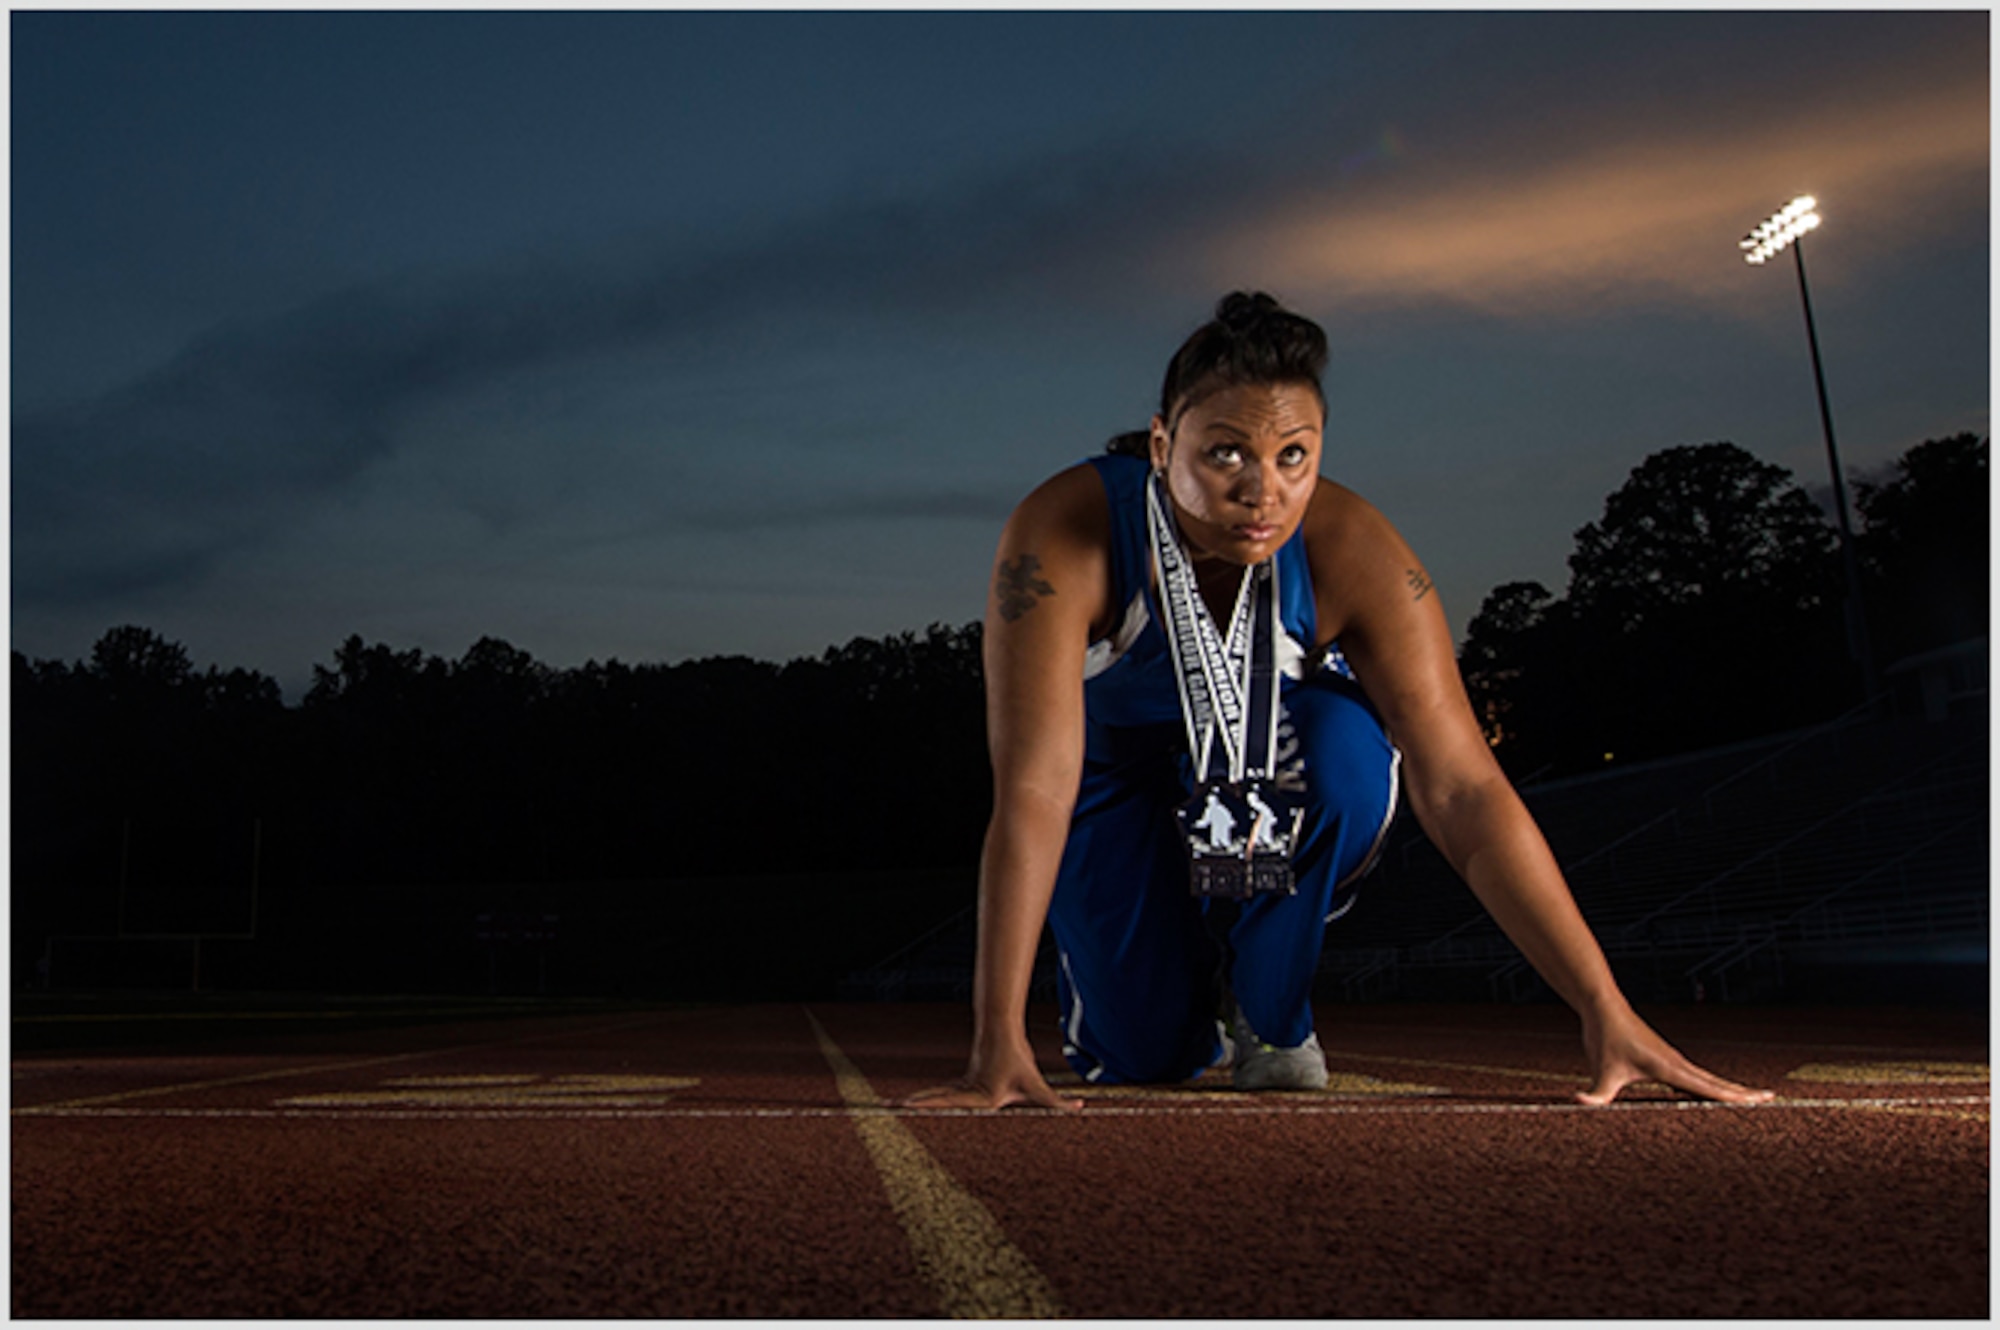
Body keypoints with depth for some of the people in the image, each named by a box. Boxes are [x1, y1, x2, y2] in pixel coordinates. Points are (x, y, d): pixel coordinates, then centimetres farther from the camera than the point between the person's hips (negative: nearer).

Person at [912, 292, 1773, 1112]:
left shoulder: (1350, 552, -29)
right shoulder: (1063, 537, -34)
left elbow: (1463, 790, -29)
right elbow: (1033, 793, -38)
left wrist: (1607, 1013, -33)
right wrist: (998, 1042, -42)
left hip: (1279, 768, 1)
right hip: (1113, 768, -1)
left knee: (1347, 743, -34)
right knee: (1138, 1058, -11)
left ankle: (1267, 1009, -6)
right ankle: (1182, 967, 28)